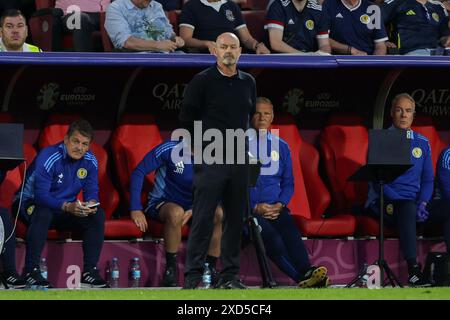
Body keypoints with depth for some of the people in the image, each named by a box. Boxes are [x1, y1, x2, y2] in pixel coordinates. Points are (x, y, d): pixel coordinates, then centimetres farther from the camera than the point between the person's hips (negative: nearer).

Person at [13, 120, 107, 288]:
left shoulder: (90, 161, -5)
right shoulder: (48, 157, -24)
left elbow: (92, 191, -5)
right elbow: (41, 195, -32)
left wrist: (91, 204, -31)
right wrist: (67, 206, -46)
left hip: (68, 207, 6)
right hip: (31, 203, -6)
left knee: (97, 215, -16)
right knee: (43, 214, -39)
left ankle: (90, 272, -16)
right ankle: (30, 271, -35)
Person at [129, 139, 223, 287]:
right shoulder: (170, 149, -17)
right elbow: (139, 172, -15)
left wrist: (194, 210, -22)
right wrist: (135, 209, -21)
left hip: (192, 206, 4)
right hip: (161, 204, -4)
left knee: (220, 214, -23)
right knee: (176, 212, -38)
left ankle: (210, 268, -16)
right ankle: (170, 270, -30)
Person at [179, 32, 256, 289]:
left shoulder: (248, 83, 11)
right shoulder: (202, 81, -5)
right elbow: (187, 117, -1)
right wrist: (204, 143, 1)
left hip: (238, 160, 5)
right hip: (210, 160, -5)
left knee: (235, 219, 7)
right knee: (203, 219, -8)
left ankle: (230, 276, 13)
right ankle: (193, 276, -6)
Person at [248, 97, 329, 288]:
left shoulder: (281, 147, 19)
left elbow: (288, 183, 18)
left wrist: (279, 205, -2)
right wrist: (255, 207, -11)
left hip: (275, 207, 3)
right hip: (248, 208, -3)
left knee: (290, 231, -30)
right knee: (269, 235, -33)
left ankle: (307, 273, -48)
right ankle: (302, 276, -45)